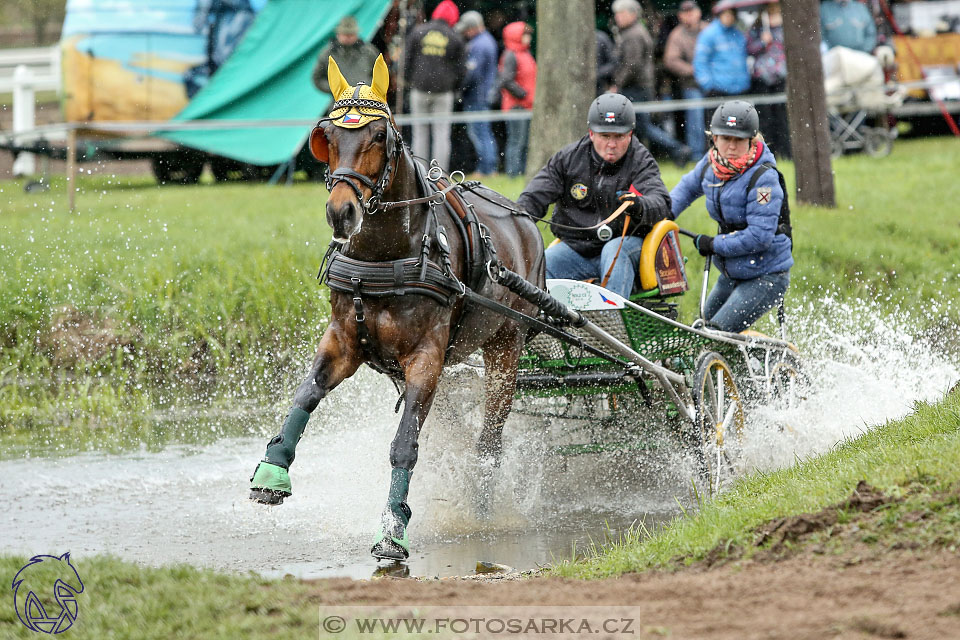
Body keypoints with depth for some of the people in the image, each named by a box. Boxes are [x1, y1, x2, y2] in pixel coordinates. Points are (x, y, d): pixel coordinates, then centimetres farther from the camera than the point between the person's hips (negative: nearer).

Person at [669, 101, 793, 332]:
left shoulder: (764, 179, -24)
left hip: (766, 278, -9)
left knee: (719, 333, -20)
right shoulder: (712, 163, -2)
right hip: (731, 275, 9)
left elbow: (760, 237, -28)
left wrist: (713, 245, -19)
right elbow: (688, 187, 20)